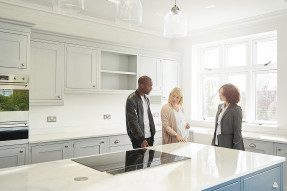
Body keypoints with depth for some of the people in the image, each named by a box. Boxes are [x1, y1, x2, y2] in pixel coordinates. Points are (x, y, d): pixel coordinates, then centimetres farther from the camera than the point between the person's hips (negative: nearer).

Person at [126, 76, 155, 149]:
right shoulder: (132, 100, -13)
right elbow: (133, 122, -18)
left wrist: (153, 133, 11)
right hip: (139, 138, -7)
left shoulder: (146, 99, 13)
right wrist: (141, 139, -21)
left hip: (149, 137, 7)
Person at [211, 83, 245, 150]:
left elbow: (237, 130, -12)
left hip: (228, 144, -6)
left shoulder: (236, 109, -12)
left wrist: (236, 148, -13)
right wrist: (213, 141, 13)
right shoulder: (220, 107, 9)